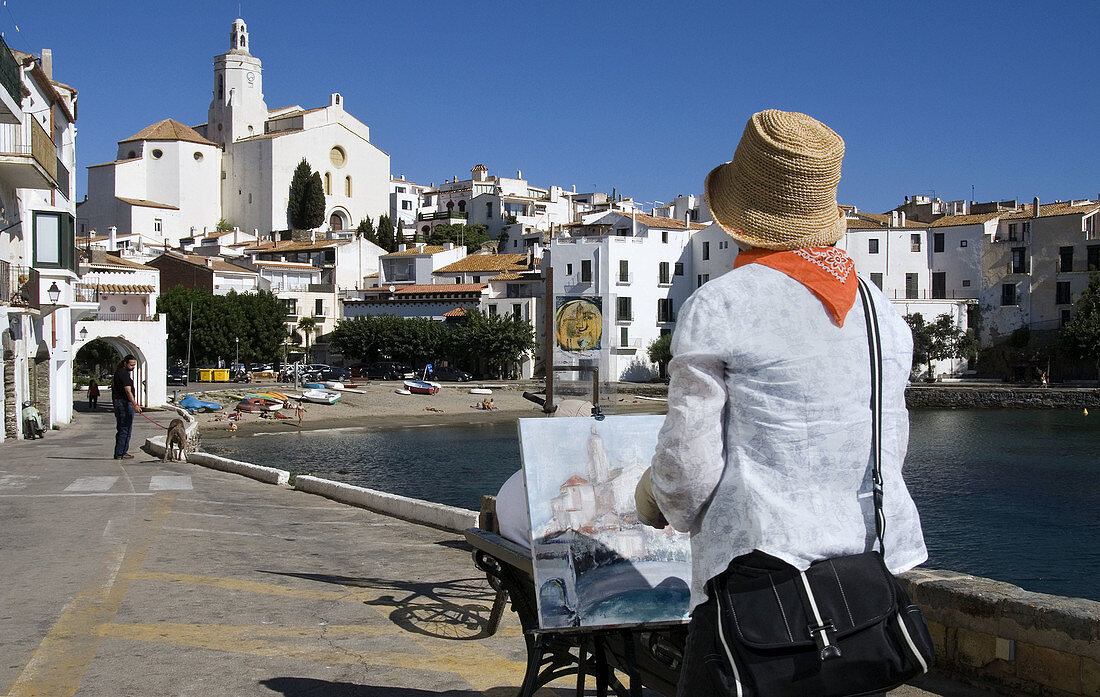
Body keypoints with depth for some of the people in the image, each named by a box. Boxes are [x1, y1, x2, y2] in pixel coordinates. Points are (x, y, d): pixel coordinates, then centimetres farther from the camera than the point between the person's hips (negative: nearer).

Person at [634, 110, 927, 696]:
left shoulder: (717, 307, -7)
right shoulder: (881, 310, 12)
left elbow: (689, 462, -7)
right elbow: (891, 448, 17)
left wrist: (657, 500, 14)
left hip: (765, 562, -6)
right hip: (876, 572, 7)